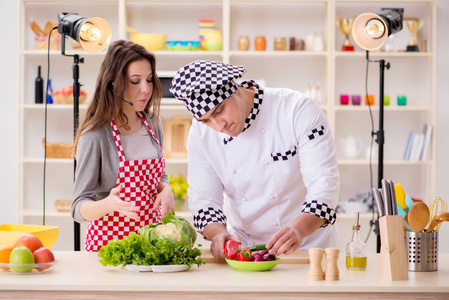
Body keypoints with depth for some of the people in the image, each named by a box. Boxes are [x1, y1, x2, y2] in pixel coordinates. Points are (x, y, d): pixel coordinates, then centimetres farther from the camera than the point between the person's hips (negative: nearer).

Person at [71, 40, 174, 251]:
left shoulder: (152, 124, 7)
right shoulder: (95, 136, -11)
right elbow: (79, 209, -9)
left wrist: (165, 190, 1)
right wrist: (108, 204, -29)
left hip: (151, 237, 4)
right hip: (109, 239, -4)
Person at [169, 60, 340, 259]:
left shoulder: (298, 110, -15)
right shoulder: (200, 134, -4)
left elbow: (324, 183, -20)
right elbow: (203, 199, -1)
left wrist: (299, 230, -37)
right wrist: (219, 233, -23)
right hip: (244, 250, 3)